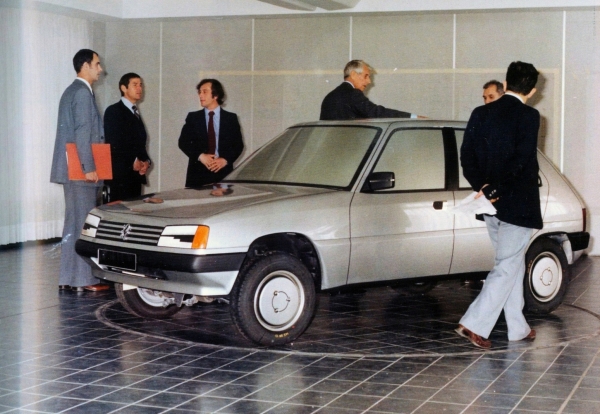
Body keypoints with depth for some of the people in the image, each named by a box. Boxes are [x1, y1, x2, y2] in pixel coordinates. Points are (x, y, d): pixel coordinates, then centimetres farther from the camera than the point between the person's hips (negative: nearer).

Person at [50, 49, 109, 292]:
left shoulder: (71, 92, 19)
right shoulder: (83, 92, -12)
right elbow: (83, 131, -19)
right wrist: (89, 168, -21)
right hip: (81, 170, -10)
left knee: (73, 223, 11)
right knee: (84, 224, -7)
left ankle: (68, 278, 14)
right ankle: (83, 279, -5)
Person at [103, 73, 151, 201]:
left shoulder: (135, 113, 22)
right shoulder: (113, 111, -3)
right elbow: (113, 143, -12)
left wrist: (145, 161, 2)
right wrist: (133, 161, -12)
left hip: (136, 175, 8)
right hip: (121, 174, -7)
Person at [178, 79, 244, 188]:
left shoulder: (231, 118, 8)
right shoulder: (193, 117, 10)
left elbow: (238, 145, 6)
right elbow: (183, 142, 4)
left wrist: (225, 160, -11)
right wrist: (200, 156, -12)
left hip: (223, 172, -1)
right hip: (198, 173, 1)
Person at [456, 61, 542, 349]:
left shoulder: (481, 114, 5)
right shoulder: (529, 117, -11)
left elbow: (467, 157, 0)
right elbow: (520, 161, -19)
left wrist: (482, 187, -6)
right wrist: (492, 190, -14)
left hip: (492, 205, 6)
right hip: (518, 205, -6)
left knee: (512, 264, 17)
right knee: (507, 268, -1)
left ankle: (518, 327, 24)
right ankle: (474, 324, -10)